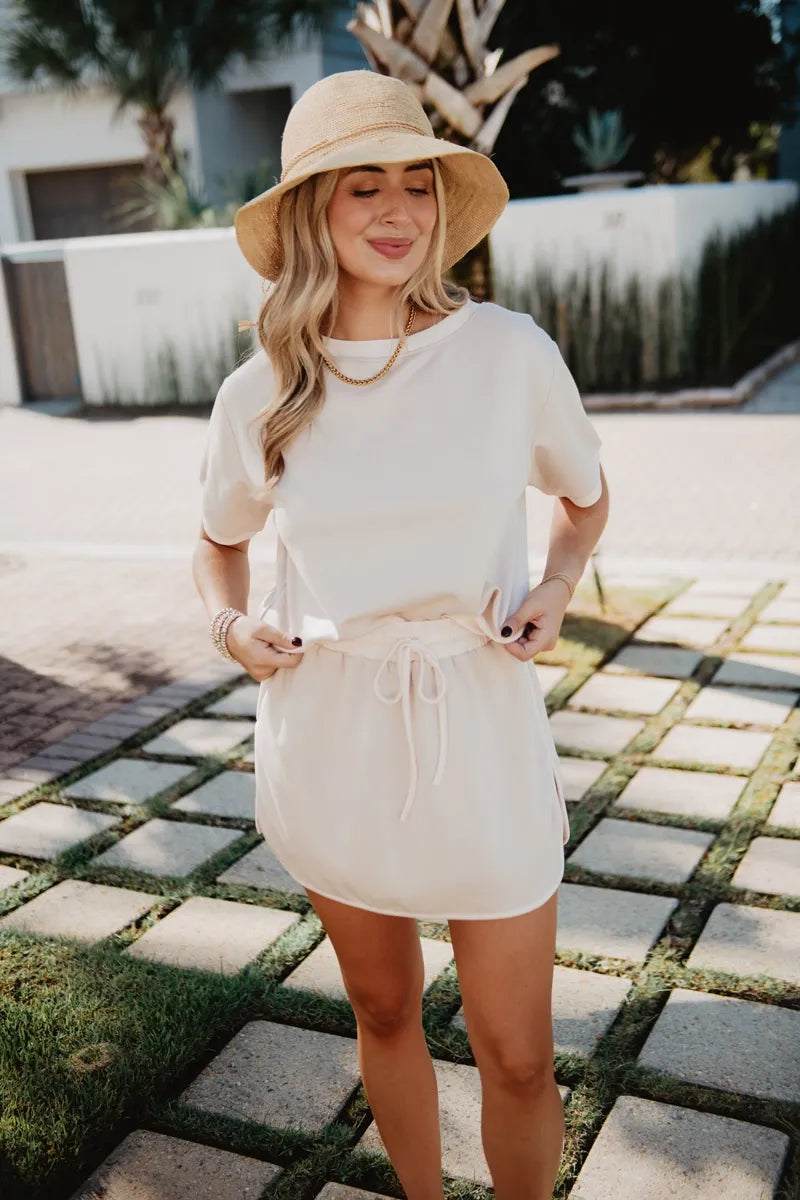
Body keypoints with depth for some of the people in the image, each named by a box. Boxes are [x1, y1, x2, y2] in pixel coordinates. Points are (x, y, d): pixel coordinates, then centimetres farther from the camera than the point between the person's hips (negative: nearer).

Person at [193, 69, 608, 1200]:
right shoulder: (259, 393, -3)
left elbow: (586, 497, 10)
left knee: (516, 1055, 6)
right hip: (329, 732, 2)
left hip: (481, 731, -1)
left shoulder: (510, 351, -8)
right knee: (384, 1012, 21)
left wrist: (554, 588, -7)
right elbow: (221, 541, 16)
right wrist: (229, 622, -3)